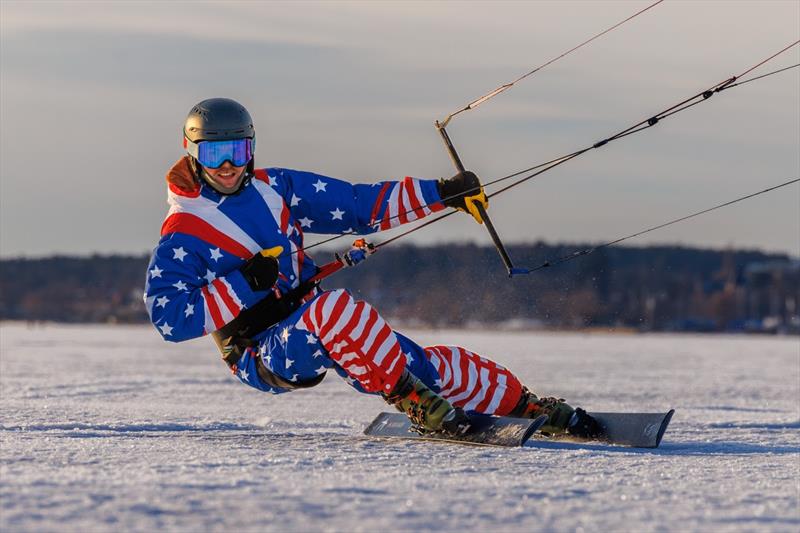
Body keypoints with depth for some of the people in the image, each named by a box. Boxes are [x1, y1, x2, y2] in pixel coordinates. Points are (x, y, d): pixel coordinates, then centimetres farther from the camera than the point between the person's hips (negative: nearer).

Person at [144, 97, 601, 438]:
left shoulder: (273, 187, 8)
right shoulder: (182, 235, -8)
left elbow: (359, 204, 12)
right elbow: (168, 318, -15)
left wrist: (440, 194, 5)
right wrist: (242, 283, -22)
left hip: (319, 329, 6)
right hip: (264, 355, -6)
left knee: (426, 366, -5)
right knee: (336, 308, -36)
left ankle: (530, 406, 8)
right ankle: (415, 405, -27)